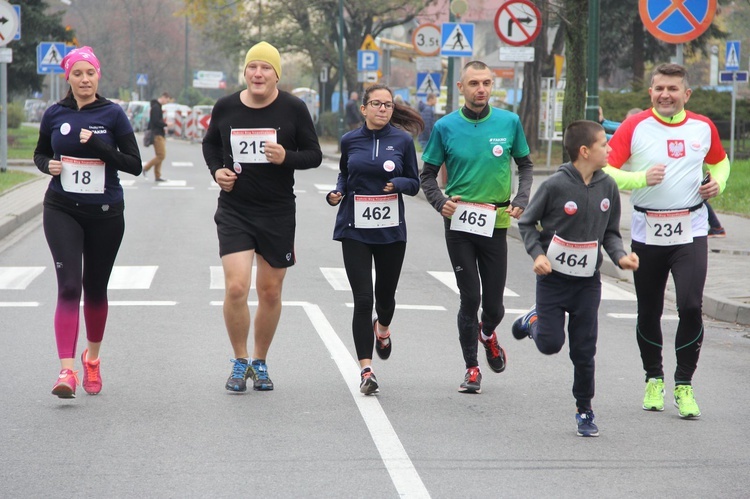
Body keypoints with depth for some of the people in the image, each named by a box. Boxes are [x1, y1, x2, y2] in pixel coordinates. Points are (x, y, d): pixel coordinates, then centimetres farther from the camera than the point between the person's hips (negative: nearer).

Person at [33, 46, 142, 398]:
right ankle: (66, 370, -21)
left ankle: (92, 357, 36)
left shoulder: (112, 114, -4)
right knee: (69, 285, -15)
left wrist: (98, 145, -19)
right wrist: (48, 165, -6)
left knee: (95, 288, 12)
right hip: (62, 210, 0)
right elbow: (40, 154, 17)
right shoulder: (55, 115, 2)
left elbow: (135, 164, -6)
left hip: (105, 213, 0)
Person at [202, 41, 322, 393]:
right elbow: (210, 143, 18)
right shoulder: (225, 108, 0)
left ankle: (260, 362, 27)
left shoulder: (293, 109, -4)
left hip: (278, 213, 0)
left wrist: (287, 157, -19)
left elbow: (314, 155, 1)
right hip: (234, 210, 0)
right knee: (235, 287, -13)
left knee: (270, 292, 8)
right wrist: (217, 170, -1)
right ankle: (240, 362, 6)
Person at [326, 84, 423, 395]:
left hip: (390, 229, 1)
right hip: (355, 229, 0)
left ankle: (382, 328, 51)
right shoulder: (350, 141, 3)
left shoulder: (402, 141, -1)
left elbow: (414, 183, 5)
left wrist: (397, 183, -16)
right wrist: (337, 193, -2)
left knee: (385, 294, 14)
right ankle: (366, 369, -6)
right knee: (362, 299, -9)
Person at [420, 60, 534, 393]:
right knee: (470, 298, -2)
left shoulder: (509, 122, 0)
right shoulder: (445, 127, -2)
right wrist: (440, 202, -12)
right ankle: (471, 368, 14)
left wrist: (521, 199, -3)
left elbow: (525, 165, 13)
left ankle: (487, 334, 41)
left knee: (494, 305, 5)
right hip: (459, 225, -1)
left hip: (496, 224, 1)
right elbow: (428, 174, 6)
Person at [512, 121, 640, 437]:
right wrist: (537, 254, -16)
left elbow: (610, 232, 10)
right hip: (553, 278, -3)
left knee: (584, 352, 4)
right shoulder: (555, 185, -13)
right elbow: (526, 223, -3)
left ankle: (584, 411, 19)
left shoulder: (608, 187, 0)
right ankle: (535, 321, 28)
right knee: (550, 344, -6)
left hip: (588, 282, 3)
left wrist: (620, 256, -9)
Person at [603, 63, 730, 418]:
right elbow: (606, 170, -9)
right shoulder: (635, 127, -4)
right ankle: (654, 379, 29)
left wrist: (718, 181, 3)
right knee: (649, 311, 9)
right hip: (647, 232, 0)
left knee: (691, 306, -13)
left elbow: (719, 161, 24)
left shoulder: (703, 128, 4)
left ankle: (684, 385, 2)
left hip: (691, 231, 0)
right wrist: (642, 178, -22)